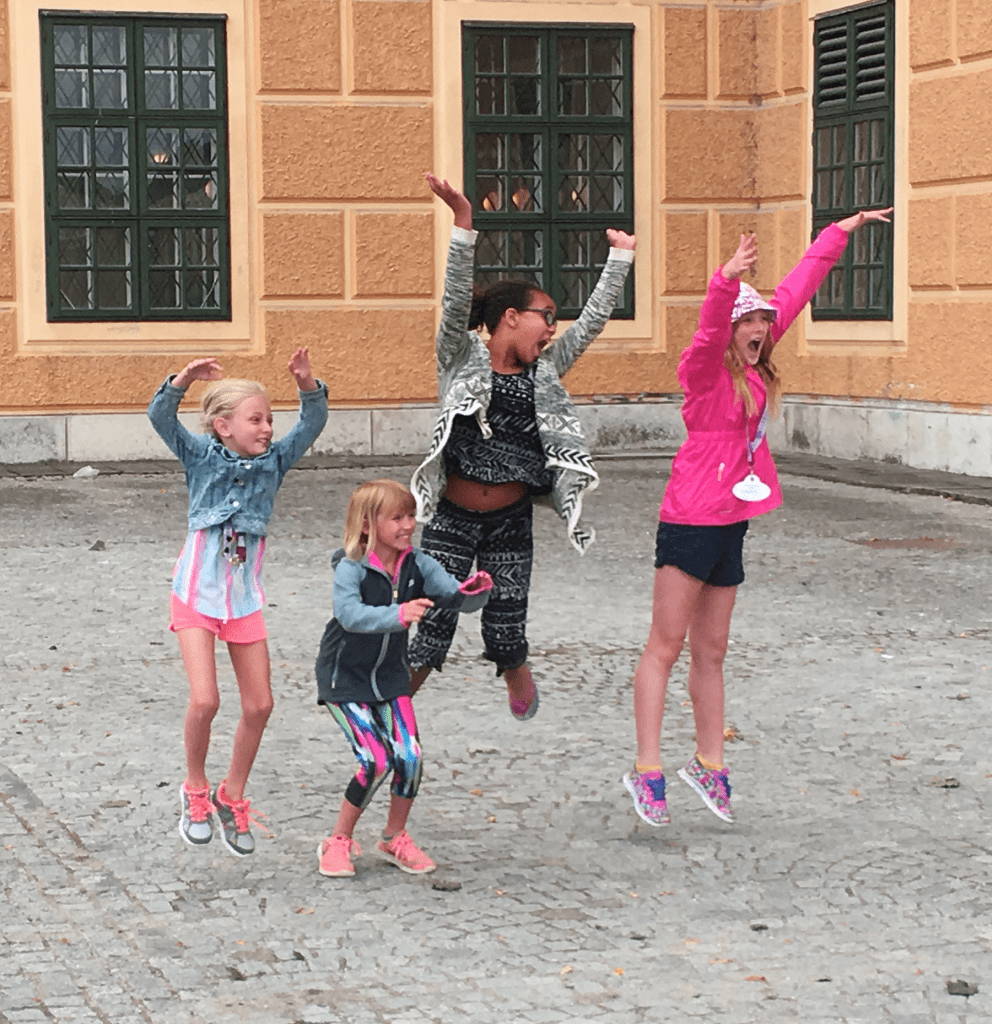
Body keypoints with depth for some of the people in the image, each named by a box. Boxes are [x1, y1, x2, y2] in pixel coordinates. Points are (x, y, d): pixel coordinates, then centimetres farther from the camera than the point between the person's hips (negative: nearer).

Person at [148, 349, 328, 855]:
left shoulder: (273, 462, 1)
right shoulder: (202, 457, -6)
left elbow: (312, 424, -9)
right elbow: (160, 417, -20)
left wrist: (308, 386, -28)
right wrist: (182, 381, -38)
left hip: (245, 599, 4)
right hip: (197, 593, -4)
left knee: (259, 705, 3)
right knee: (204, 700, -15)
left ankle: (232, 797, 23)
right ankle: (195, 790, 10)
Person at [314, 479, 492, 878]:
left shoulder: (418, 566, -7)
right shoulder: (351, 569, -22)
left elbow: (454, 597, -12)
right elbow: (350, 614, -40)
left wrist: (473, 592, -36)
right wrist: (397, 615, -56)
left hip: (390, 677, 5)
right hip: (345, 680, -5)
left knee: (409, 756, -7)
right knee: (375, 762, -14)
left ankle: (395, 838, 17)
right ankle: (339, 841, 8)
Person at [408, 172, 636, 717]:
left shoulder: (544, 371, 11)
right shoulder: (463, 356, 0)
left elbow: (593, 319, 10)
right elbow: (457, 300, -15)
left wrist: (620, 257, 7)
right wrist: (463, 225, -27)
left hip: (510, 523, 3)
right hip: (453, 518, -3)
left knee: (506, 631, 2)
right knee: (435, 624, -5)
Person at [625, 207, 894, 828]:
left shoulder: (754, 366, 8)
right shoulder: (705, 368, -12)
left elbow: (797, 290, 16)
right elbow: (711, 327, -35)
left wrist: (845, 229, 25)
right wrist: (728, 280, -55)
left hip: (732, 521, 8)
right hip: (691, 520, -8)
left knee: (711, 652, 15)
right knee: (665, 647, -4)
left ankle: (709, 764, 23)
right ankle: (648, 771, -3)